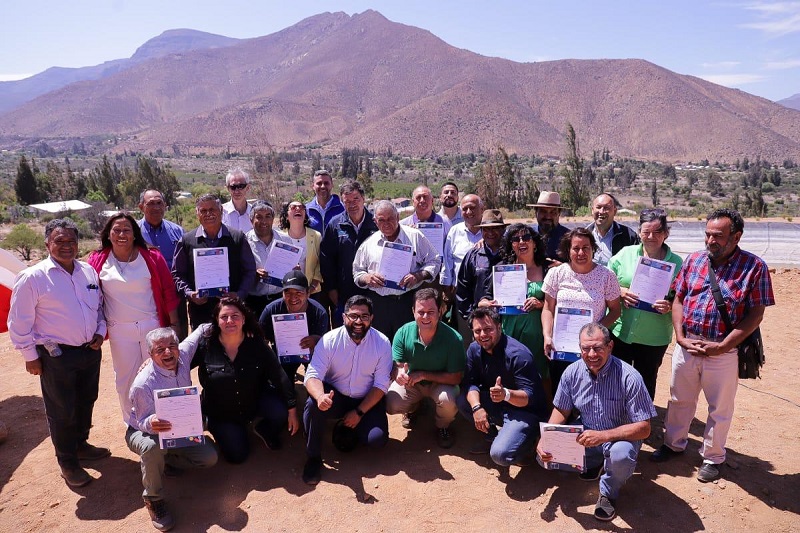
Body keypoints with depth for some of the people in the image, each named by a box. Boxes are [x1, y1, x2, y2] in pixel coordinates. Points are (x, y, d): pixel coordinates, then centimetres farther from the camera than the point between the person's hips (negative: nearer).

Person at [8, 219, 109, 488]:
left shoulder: (89, 271, 4)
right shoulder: (32, 277, -13)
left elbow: (99, 305, 17)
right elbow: (19, 323, -9)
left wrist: (100, 332, 4)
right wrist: (30, 356, -6)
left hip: (90, 351, 6)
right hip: (56, 356, -5)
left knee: (86, 403, 21)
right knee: (62, 412, 7)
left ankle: (80, 444, 43)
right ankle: (68, 463, 24)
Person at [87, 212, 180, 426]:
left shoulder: (152, 257, -4)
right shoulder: (97, 261, -1)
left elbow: (168, 291, -1)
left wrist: (174, 324, -1)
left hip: (153, 326, -1)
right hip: (120, 331, 1)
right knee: (125, 378, 12)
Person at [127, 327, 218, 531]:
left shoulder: (183, 355, -20)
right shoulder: (143, 384, -34)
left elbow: (197, 334, 2)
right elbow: (143, 422, -27)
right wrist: (151, 423, -49)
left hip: (178, 429, 5)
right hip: (144, 431, -5)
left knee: (209, 457, -7)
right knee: (153, 446, -41)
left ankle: (166, 458, 17)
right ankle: (153, 499, -16)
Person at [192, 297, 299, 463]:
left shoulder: (256, 344, -16)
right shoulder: (205, 345, -17)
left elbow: (279, 376, -17)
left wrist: (292, 410, -20)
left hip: (255, 400, 0)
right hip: (221, 412, 0)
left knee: (281, 413, -26)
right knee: (237, 456, -3)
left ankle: (264, 430, 11)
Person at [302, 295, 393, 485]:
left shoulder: (382, 343, -12)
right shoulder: (329, 340, -13)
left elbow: (381, 385, -9)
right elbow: (312, 375, -19)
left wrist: (359, 412, -17)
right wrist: (320, 396, -42)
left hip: (367, 401, 0)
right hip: (334, 396, 0)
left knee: (377, 440, -23)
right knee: (313, 404, -32)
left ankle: (349, 429, 12)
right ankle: (313, 457, -9)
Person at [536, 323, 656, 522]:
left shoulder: (629, 378, -26)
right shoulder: (572, 372, -13)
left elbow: (644, 428, -24)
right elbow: (561, 411, 0)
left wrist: (603, 436, -38)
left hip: (620, 437, -4)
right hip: (585, 434, 4)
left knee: (621, 455, -38)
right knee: (546, 455, -12)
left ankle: (608, 493, -2)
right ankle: (594, 462, 17)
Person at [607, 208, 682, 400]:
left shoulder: (676, 262, -1)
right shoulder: (625, 254, 0)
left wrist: (671, 306, -21)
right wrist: (619, 291, -16)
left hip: (654, 338, 0)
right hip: (619, 331, 0)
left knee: (646, 384, 17)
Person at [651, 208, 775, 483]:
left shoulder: (754, 267, -8)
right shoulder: (693, 260, 2)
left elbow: (756, 314, -10)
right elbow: (678, 300, 5)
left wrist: (721, 347, -16)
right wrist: (680, 337, -6)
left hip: (723, 352, -3)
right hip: (686, 346, 3)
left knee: (719, 409, 14)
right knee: (679, 400, 18)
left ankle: (712, 457, 33)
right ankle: (674, 443, 38)